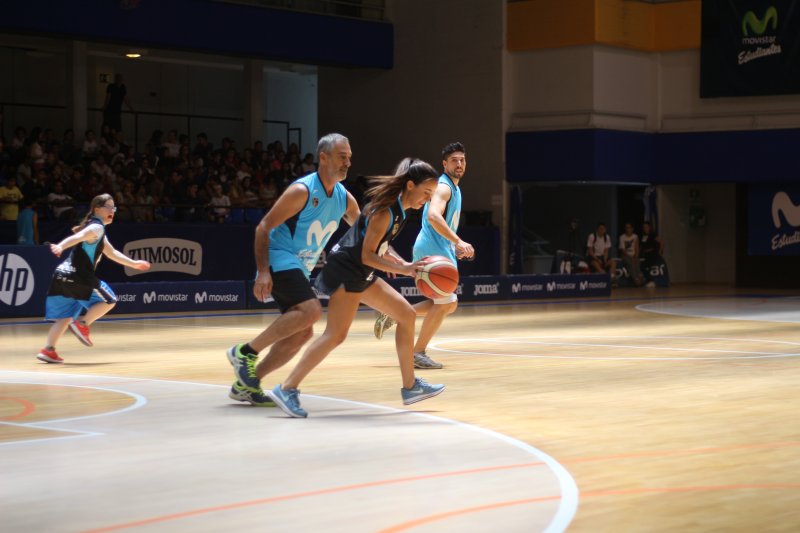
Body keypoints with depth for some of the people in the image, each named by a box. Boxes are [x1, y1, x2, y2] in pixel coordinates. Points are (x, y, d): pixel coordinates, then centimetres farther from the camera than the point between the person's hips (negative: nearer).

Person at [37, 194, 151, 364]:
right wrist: (60, 247, -43)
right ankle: (82, 325, -4)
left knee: (65, 315, 12)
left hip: (63, 275, 9)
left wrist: (134, 263, 42)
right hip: (77, 276, -9)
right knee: (109, 299, 4)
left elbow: (111, 252, 38)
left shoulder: (98, 230, 27)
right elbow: (78, 236, -26)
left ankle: (48, 350, 4)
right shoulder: (97, 227, -6)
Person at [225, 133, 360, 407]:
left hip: (300, 268, 9)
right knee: (311, 310, -27)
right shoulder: (302, 191, -17)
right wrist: (263, 272, -26)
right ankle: (246, 352, -17)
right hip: (280, 259, -9)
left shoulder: (344, 198, 6)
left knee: (302, 332, 5)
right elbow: (263, 227, -17)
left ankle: (246, 385, 12)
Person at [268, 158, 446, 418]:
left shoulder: (398, 210, 11)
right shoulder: (385, 210, -18)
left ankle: (410, 386, 22)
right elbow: (366, 255, -21)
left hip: (361, 274, 11)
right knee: (336, 334, -20)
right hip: (345, 270, -11)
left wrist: (406, 266, 10)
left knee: (406, 315, 15)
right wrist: (404, 270, -25)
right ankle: (287, 389, -19)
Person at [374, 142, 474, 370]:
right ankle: (418, 353, -2)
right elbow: (433, 216, -31)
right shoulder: (444, 186, -13)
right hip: (433, 249, -10)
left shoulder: (454, 188, 18)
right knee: (445, 303, -8)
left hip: (441, 249, 10)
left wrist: (455, 247, 21)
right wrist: (458, 242, -36)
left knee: (448, 303, 13)